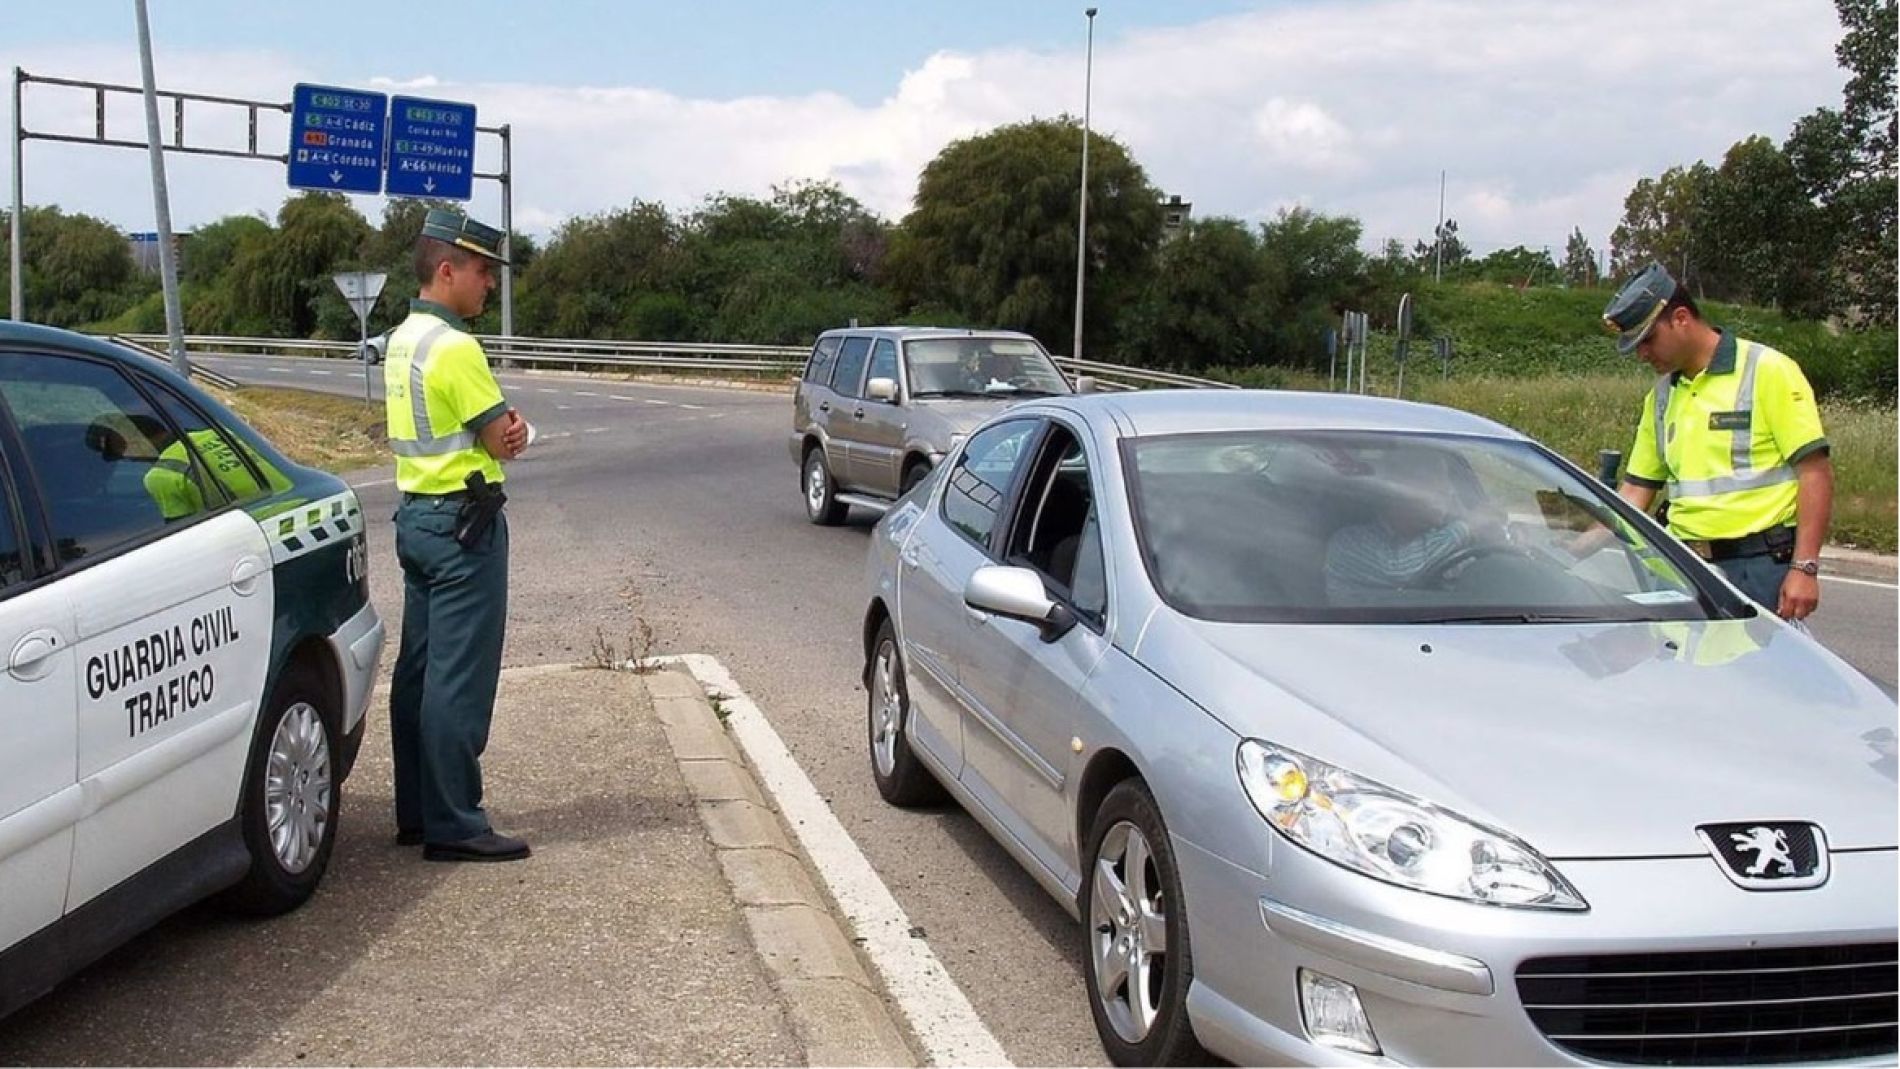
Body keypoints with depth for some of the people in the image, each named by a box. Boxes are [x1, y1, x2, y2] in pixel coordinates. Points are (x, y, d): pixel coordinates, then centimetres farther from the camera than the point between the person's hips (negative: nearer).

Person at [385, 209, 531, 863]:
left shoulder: (402, 339, 13)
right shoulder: (454, 347, -17)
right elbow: (502, 441, -15)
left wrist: (500, 429, -5)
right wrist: (512, 432, 7)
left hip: (416, 515, 10)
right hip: (464, 522, -10)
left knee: (419, 670, 14)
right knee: (460, 679, -6)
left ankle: (417, 813, 22)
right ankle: (453, 827, -2)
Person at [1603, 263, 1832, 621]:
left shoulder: (1768, 371, -5)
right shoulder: (1662, 396, 15)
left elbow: (1816, 471, -9)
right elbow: (1636, 489, 18)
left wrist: (1805, 567, -16)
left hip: (1759, 567, -6)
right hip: (1686, 565, 6)